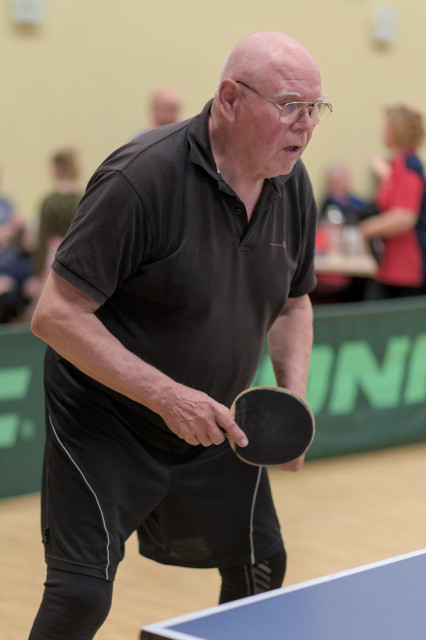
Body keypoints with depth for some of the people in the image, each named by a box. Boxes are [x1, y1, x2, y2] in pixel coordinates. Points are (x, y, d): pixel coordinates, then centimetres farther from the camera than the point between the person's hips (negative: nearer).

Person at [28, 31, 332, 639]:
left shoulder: (294, 187, -3)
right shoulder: (142, 178, -27)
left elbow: (293, 301, 14)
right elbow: (56, 314, -26)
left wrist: (294, 393, -4)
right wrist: (165, 395, -31)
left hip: (213, 424, 7)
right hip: (103, 423, -6)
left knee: (261, 567, 13)